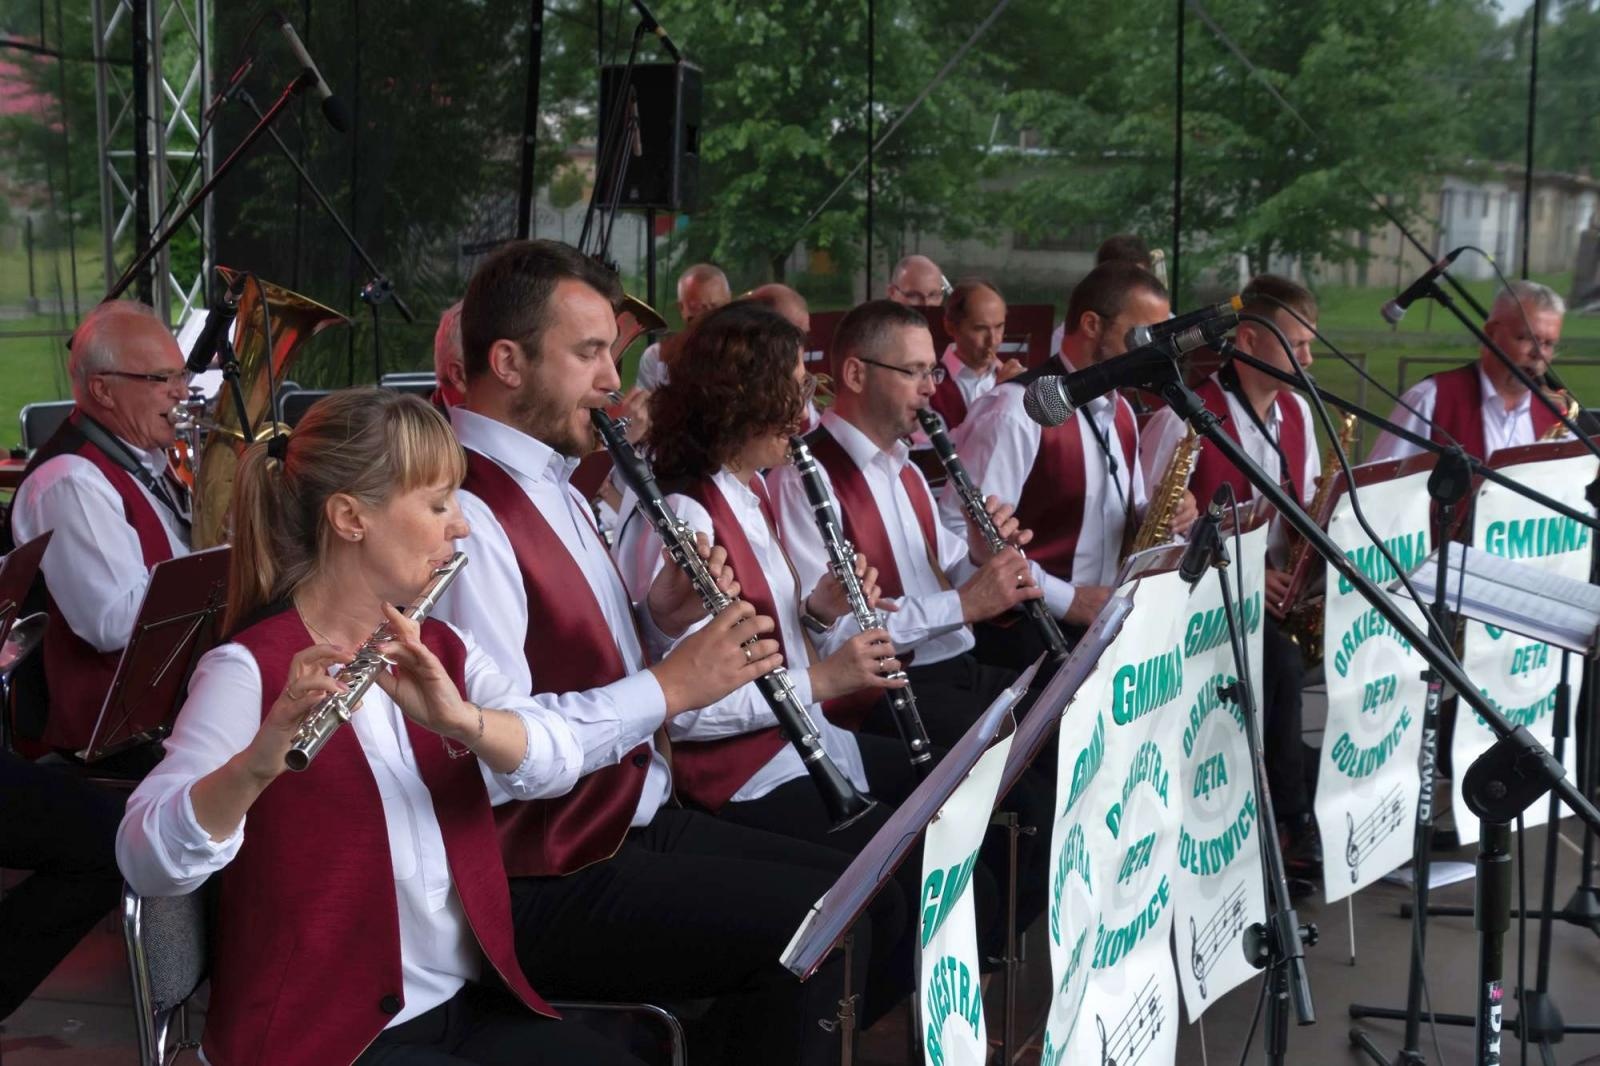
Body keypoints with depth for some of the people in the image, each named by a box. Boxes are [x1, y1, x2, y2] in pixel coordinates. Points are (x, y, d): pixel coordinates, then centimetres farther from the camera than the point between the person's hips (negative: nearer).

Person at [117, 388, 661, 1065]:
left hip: (469, 1002, 6)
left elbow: (562, 758, -9)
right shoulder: (250, 669, -12)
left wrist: (461, 718, -28)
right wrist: (260, 761, -42)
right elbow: (147, 865, -25)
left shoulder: (439, 650, 8)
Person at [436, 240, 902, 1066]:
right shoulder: (464, 512, -19)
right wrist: (668, 685, -24)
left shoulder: (554, 489, 14)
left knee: (873, 900, 6)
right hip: (544, 879, -10)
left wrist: (662, 619, 1)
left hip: (635, 821, 10)